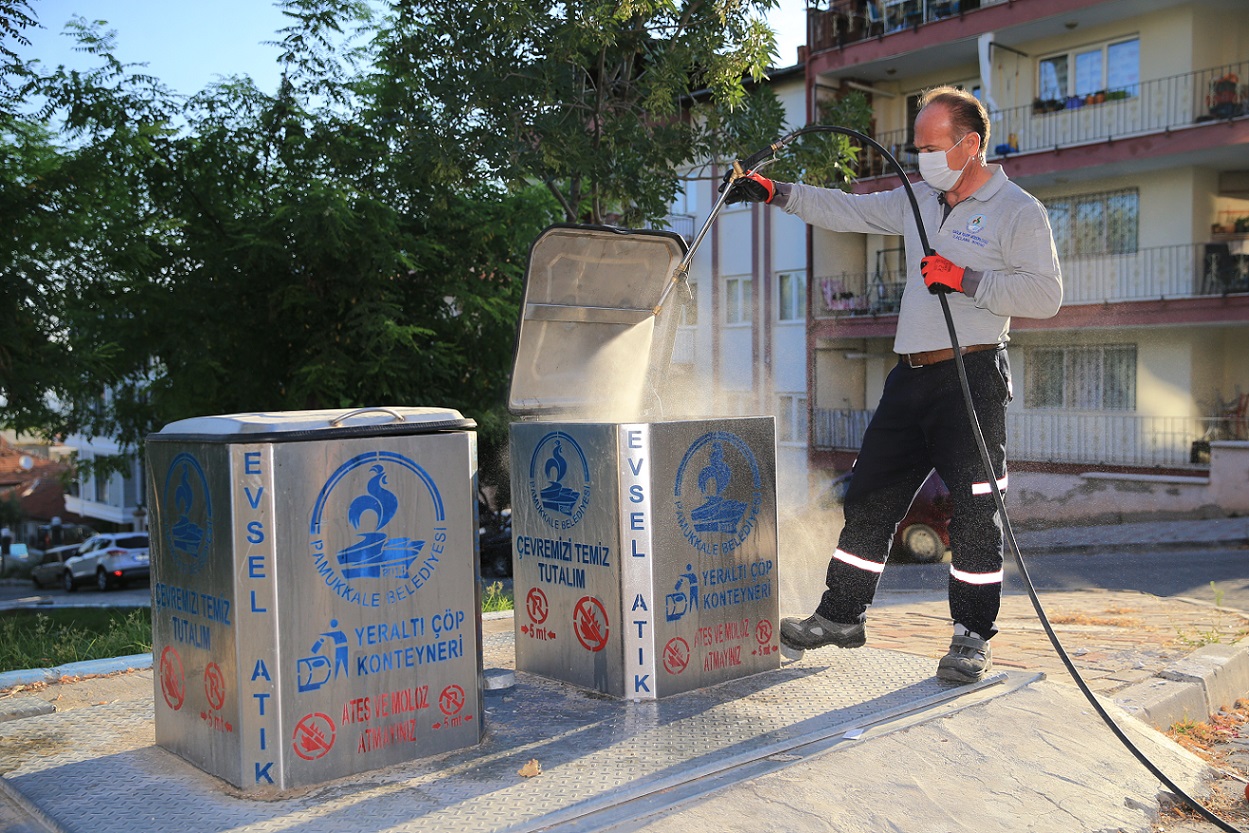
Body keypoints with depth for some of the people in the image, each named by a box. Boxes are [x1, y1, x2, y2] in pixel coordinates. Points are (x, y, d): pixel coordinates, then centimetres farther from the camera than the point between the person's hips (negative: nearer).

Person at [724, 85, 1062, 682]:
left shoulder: (1018, 211, -4)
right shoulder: (918, 201, 15)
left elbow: (1046, 295, -12)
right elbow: (846, 210, 18)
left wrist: (965, 280, -18)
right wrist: (777, 194, 8)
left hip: (973, 375, -6)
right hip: (912, 375, 7)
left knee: (974, 507, -4)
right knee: (869, 496, 9)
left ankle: (973, 637, 8)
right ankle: (842, 616, 21)